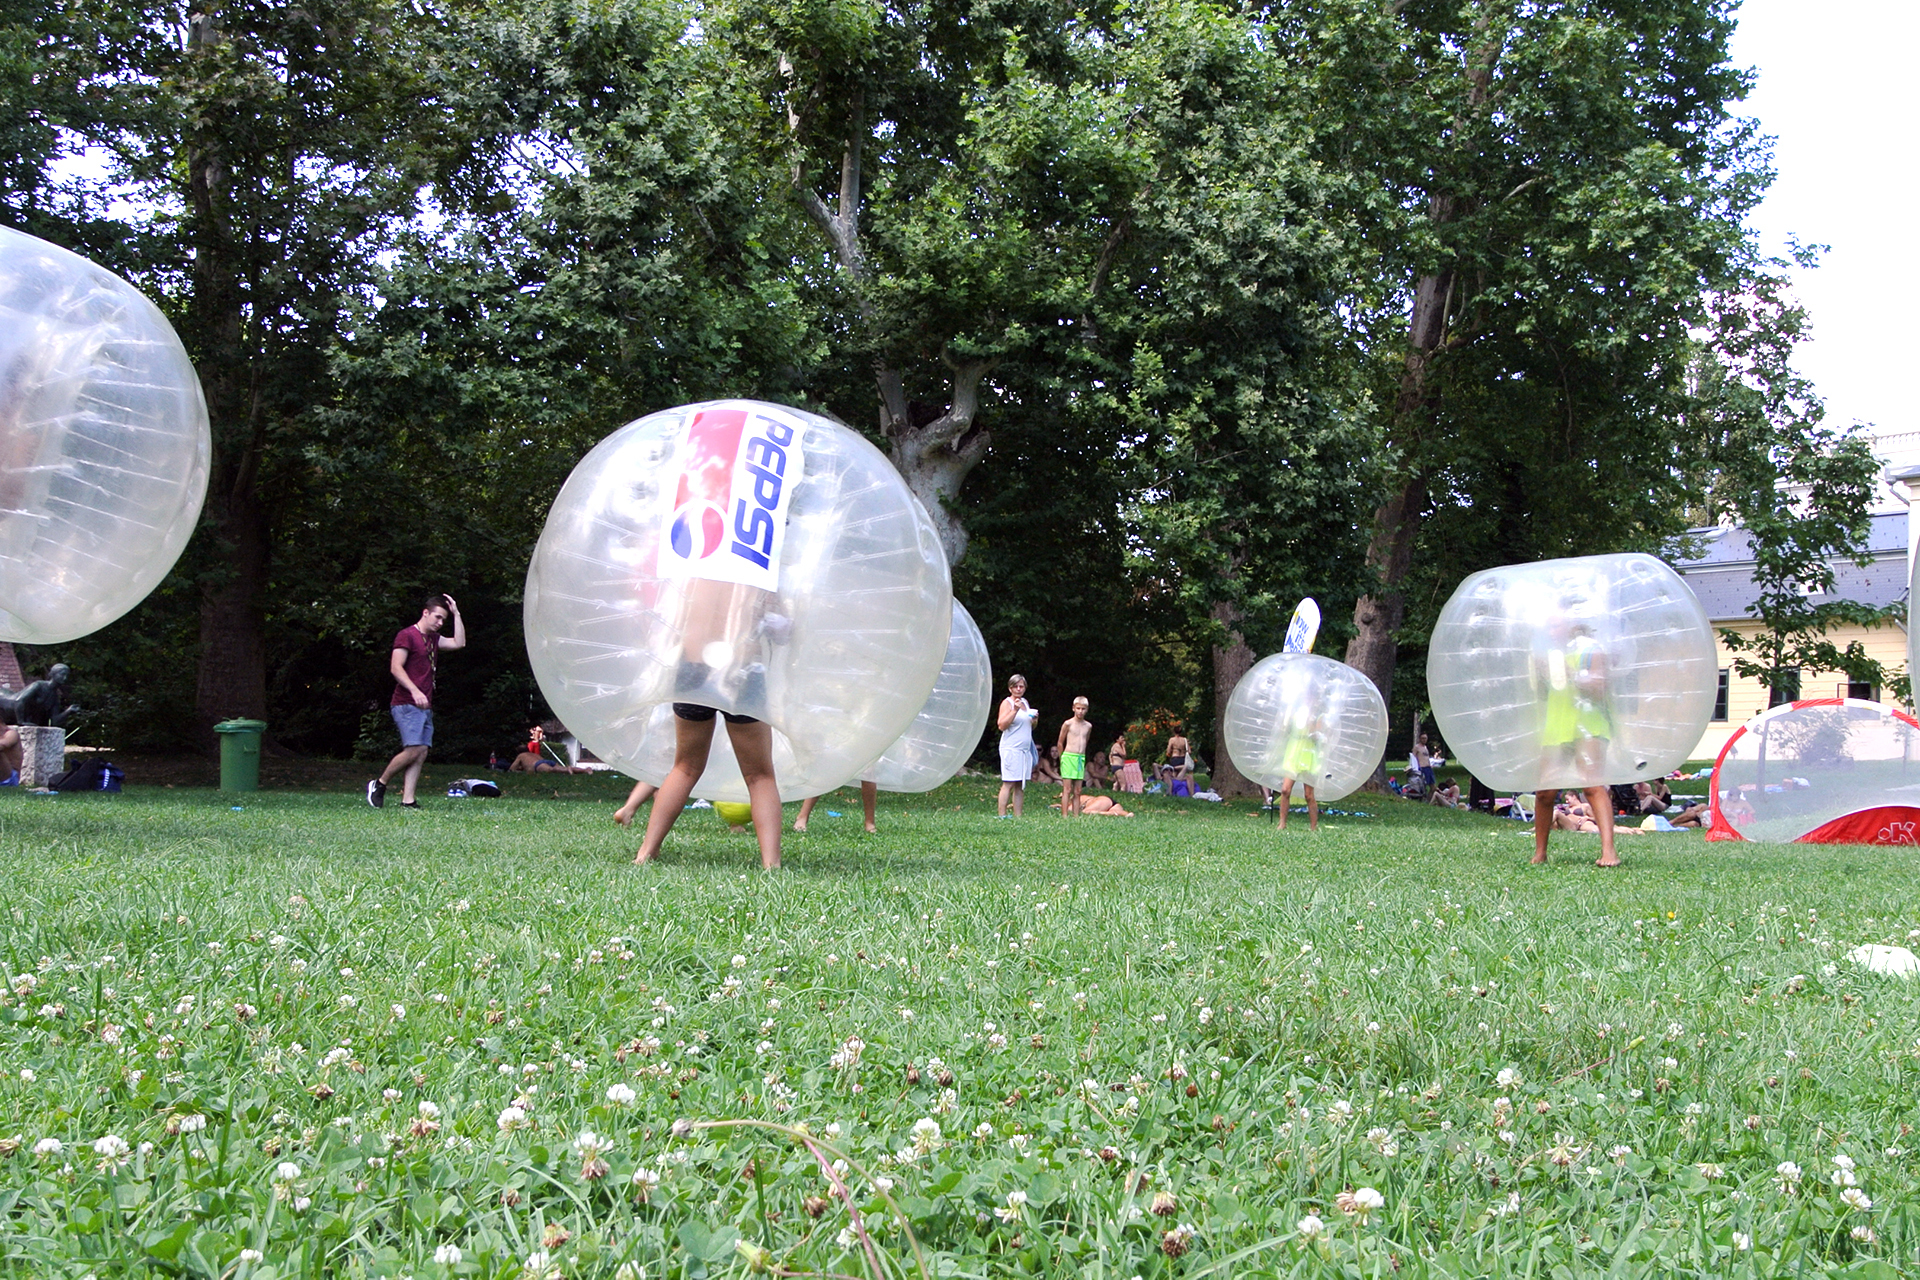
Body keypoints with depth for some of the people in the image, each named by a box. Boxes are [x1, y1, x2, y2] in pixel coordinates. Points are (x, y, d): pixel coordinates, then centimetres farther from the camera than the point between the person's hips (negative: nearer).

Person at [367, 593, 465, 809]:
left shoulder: (433, 639, 21)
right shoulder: (407, 635, -4)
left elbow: (459, 643, 20)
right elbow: (396, 668, -12)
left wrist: (456, 613, 15)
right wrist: (415, 691, -23)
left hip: (424, 707, 8)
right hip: (406, 704, -8)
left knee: (421, 753, -1)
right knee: (414, 749, -17)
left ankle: (407, 800, -4)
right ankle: (379, 784, 0)